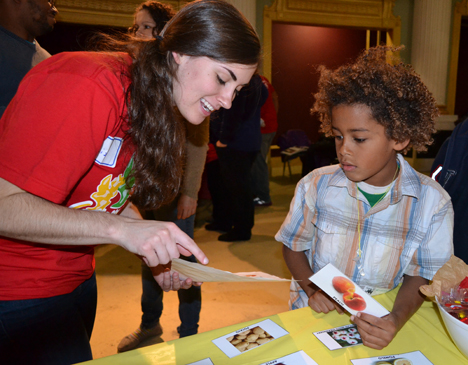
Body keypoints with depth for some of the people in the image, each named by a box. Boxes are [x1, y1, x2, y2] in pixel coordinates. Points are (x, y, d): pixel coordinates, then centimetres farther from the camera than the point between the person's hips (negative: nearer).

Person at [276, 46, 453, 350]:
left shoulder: (432, 202, -7)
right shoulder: (317, 185, -5)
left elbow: (420, 276, -2)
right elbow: (293, 246, 5)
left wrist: (398, 320, -20)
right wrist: (312, 289, -11)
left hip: (381, 324, 1)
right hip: (316, 315, -1)